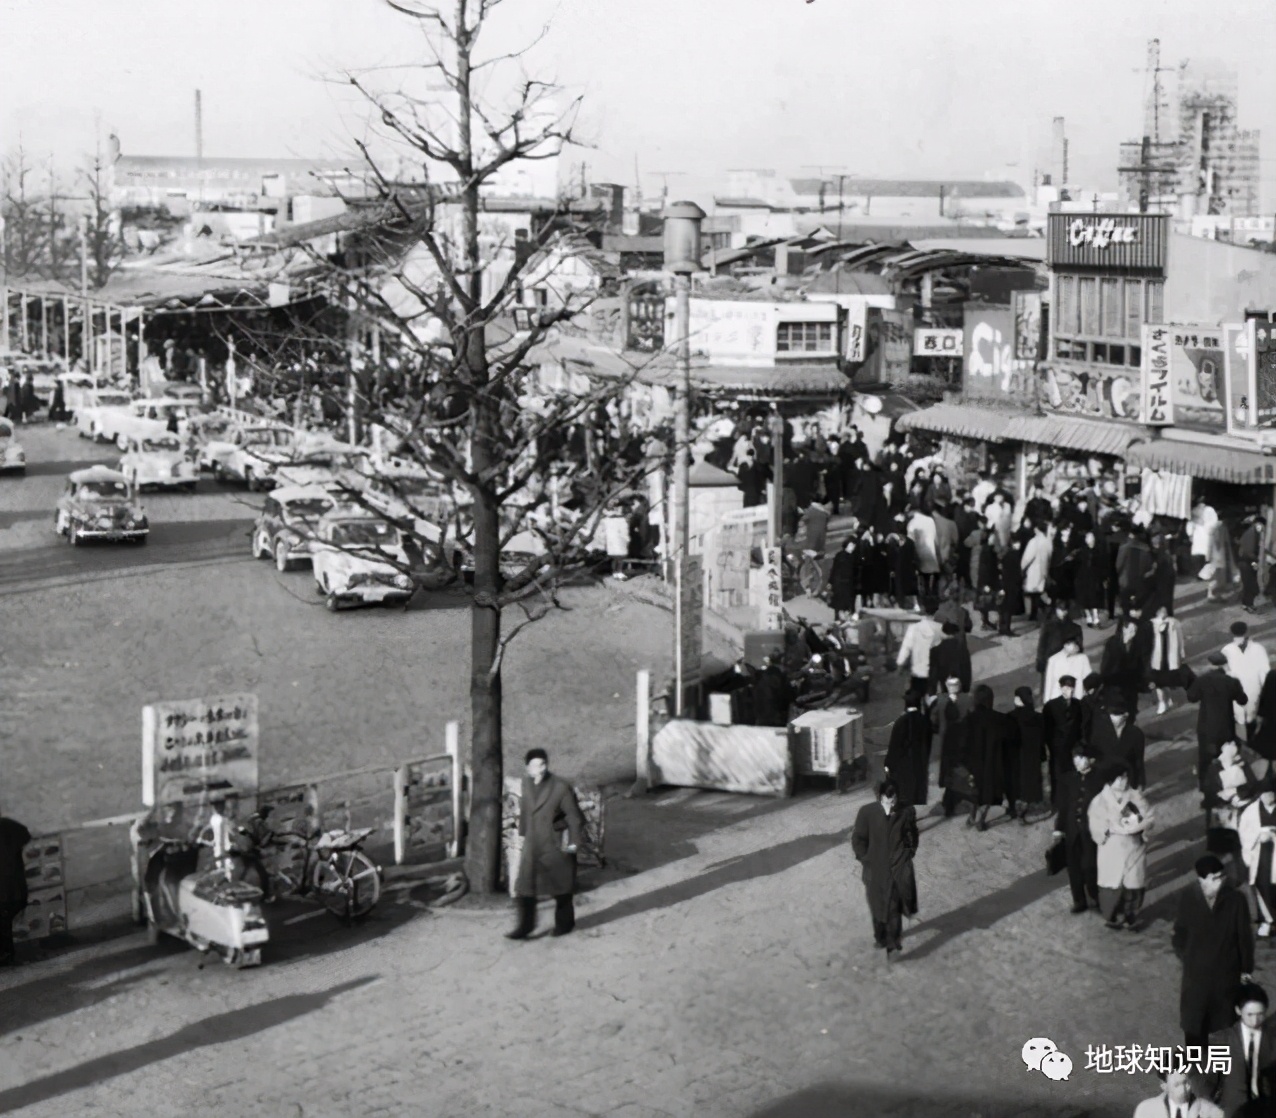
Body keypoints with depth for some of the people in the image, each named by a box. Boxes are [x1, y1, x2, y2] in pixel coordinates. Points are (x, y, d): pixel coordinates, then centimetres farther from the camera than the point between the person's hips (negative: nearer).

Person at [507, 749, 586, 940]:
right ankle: (525, 925, 12)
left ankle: (564, 922, 30)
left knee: (561, 887, 11)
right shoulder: (526, 783, -2)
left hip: (556, 846, -4)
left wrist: (574, 842, -9)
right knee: (524, 886, 1)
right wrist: (523, 832, 14)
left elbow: (574, 815, -11)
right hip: (532, 845, 4)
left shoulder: (560, 787, -18)